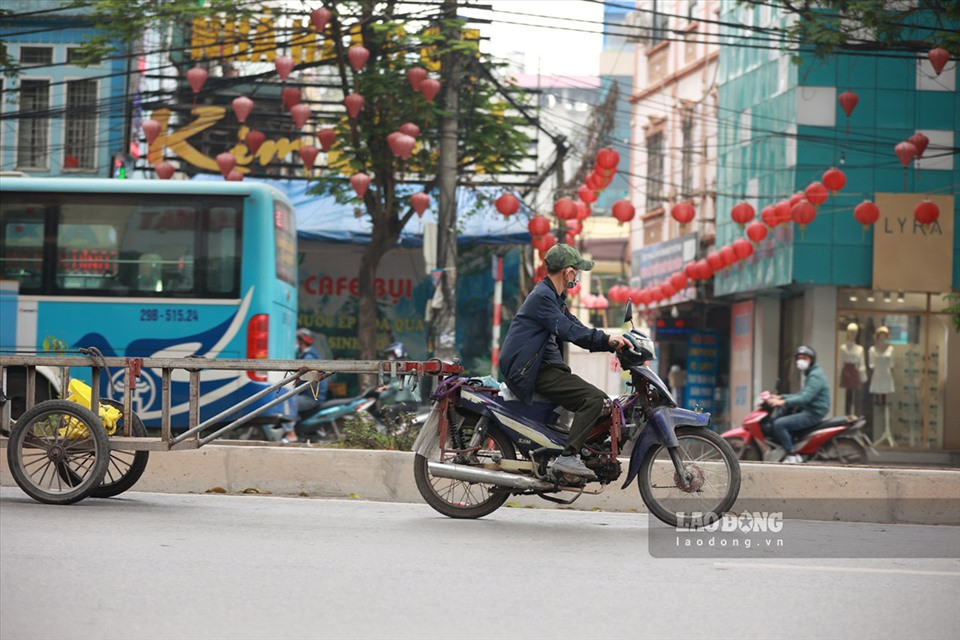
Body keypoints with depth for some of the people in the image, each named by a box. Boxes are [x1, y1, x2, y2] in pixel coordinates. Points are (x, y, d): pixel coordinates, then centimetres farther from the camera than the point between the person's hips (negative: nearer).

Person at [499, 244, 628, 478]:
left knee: (600, 402, 12)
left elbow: (576, 328, 17)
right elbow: (569, 331, -24)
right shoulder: (542, 296, -13)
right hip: (532, 370, -11)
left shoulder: (554, 298, 21)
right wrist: (606, 339, -27)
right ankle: (568, 456, -27)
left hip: (546, 366, 11)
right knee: (595, 398, -23)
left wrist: (612, 342, 4)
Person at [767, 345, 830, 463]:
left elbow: (805, 397, -26)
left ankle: (792, 454, -18)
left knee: (779, 424, -21)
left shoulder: (815, 376, -15)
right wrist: (781, 398, 12)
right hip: (806, 409, 11)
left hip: (813, 414, -11)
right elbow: (802, 395, 22)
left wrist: (784, 402, -32)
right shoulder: (809, 374, 19)